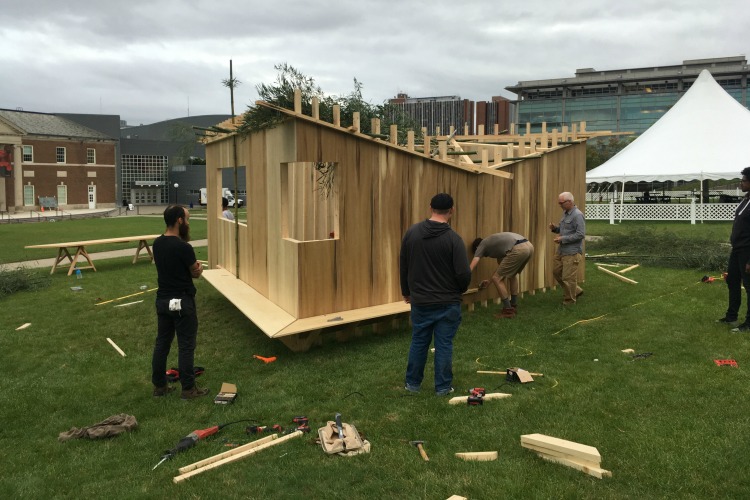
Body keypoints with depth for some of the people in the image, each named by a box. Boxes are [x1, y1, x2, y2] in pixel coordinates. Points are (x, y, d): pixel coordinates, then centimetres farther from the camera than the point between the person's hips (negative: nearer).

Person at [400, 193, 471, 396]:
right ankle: (443, 387, 15)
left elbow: (403, 266, 5)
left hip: (420, 300, 3)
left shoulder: (412, 232, -3)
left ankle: (413, 383, 25)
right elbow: (464, 274, -17)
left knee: (418, 342, 16)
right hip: (447, 303, -3)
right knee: (444, 344, 7)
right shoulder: (453, 238, -15)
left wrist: (406, 291, 18)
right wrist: (459, 290, 6)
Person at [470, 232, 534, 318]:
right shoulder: (494, 243, 38)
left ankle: (508, 310, 6)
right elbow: (501, 265, 44)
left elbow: (471, 267, 10)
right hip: (529, 246, 9)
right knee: (512, 274, 31)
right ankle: (513, 306, 35)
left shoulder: (482, 245, 17)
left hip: (518, 249, -9)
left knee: (497, 278, 3)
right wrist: (489, 281, 54)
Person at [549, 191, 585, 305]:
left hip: (572, 252, -10)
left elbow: (581, 234, -22)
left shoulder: (577, 215, -17)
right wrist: (555, 228, 2)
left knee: (568, 277, -2)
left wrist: (563, 239, -22)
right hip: (561, 250, 10)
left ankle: (569, 301, 14)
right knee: (556, 272, 16)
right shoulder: (565, 213, 11)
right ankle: (576, 291, 30)